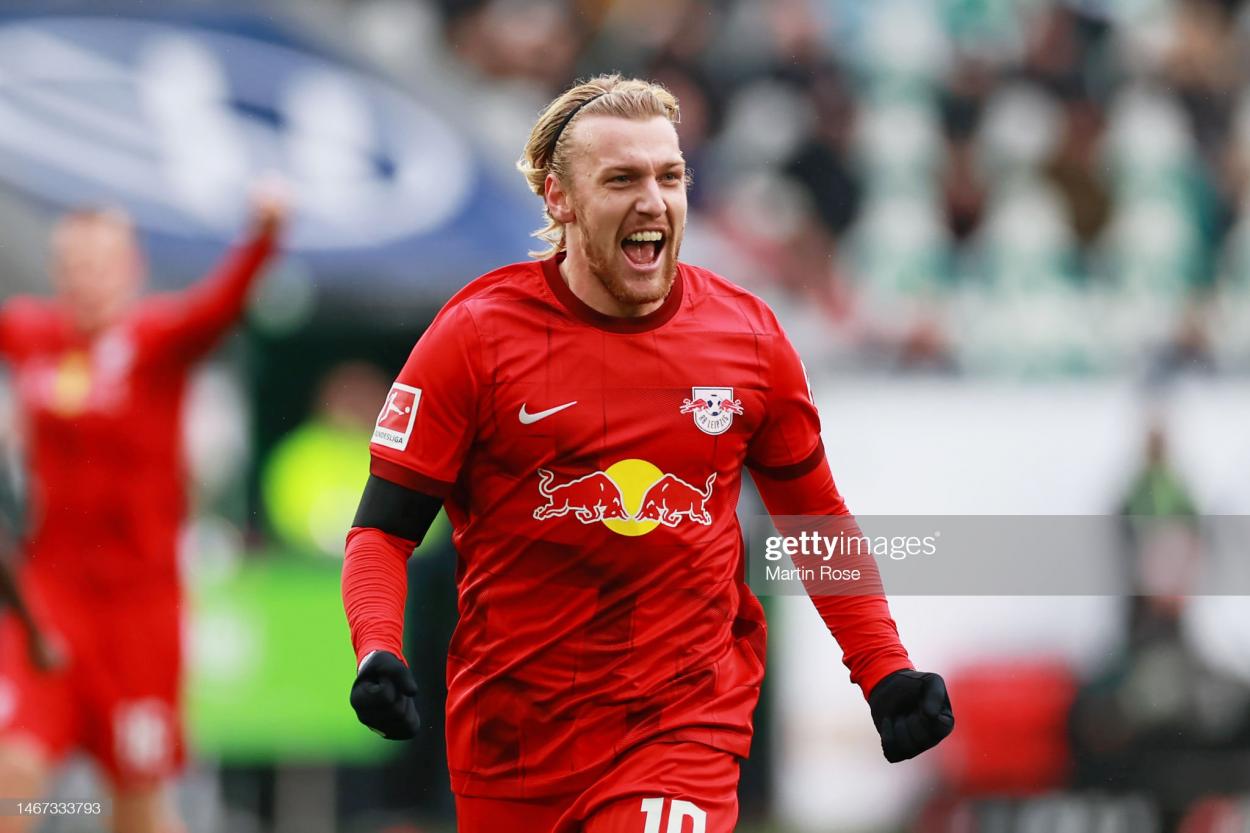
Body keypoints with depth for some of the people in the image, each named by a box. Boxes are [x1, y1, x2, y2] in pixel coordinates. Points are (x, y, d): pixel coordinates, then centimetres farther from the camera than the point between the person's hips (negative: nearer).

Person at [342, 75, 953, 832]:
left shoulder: (749, 336, 2)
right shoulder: (477, 336, -5)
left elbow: (816, 519, 15)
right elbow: (384, 529, -3)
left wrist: (885, 670, 7)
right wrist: (379, 655, -20)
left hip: (687, 731, 0)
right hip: (513, 736, 0)